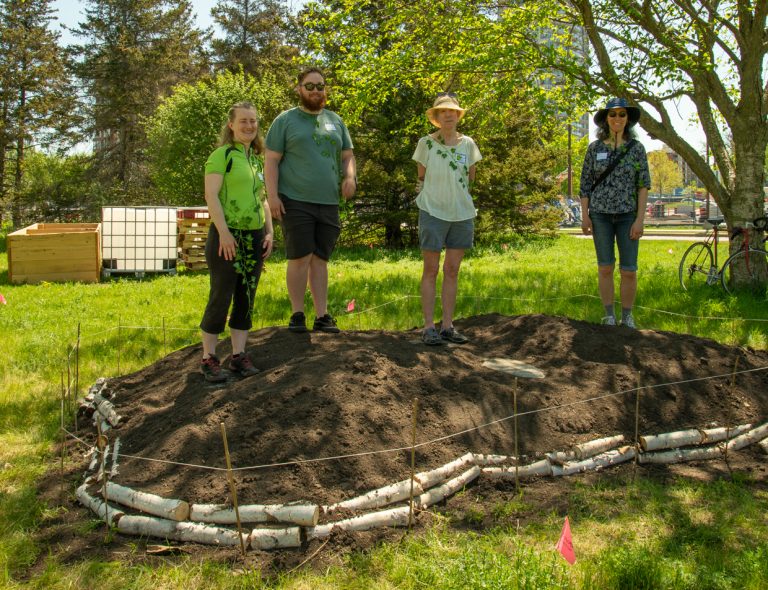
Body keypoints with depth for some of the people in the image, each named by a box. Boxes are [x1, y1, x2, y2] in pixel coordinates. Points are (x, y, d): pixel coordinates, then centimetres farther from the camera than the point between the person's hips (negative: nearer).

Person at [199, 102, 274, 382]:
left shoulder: (258, 160, 16)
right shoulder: (222, 155, -6)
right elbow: (211, 195, -13)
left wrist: (269, 232, 12)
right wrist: (224, 232, -19)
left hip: (254, 238, 7)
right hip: (227, 236, -6)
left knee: (246, 298, 8)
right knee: (220, 297, -3)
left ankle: (239, 355, 17)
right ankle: (209, 358, 7)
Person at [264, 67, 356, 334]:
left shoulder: (335, 120, 16)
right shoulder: (285, 120, 2)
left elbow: (347, 155, 19)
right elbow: (271, 160, -2)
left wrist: (350, 176, -2)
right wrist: (272, 195, -11)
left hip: (328, 202, 4)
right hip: (295, 201, -4)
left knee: (320, 259, 7)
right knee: (300, 258, -5)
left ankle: (322, 316, 11)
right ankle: (297, 315, 6)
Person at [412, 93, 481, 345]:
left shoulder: (468, 143, 4)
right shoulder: (426, 143, -3)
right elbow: (421, 179, 7)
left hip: (462, 214, 3)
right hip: (433, 213, -3)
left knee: (452, 270, 6)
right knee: (431, 270, -1)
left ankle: (447, 326, 13)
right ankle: (429, 327, 2)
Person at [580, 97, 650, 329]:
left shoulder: (636, 147, 0)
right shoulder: (595, 148, 2)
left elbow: (644, 185, -2)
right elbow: (586, 183, 4)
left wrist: (640, 219, -10)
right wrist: (584, 216, -3)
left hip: (627, 215, 0)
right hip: (601, 214, 0)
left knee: (629, 270, -3)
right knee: (605, 267, 2)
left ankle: (627, 317, 13)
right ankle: (609, 316, 13)